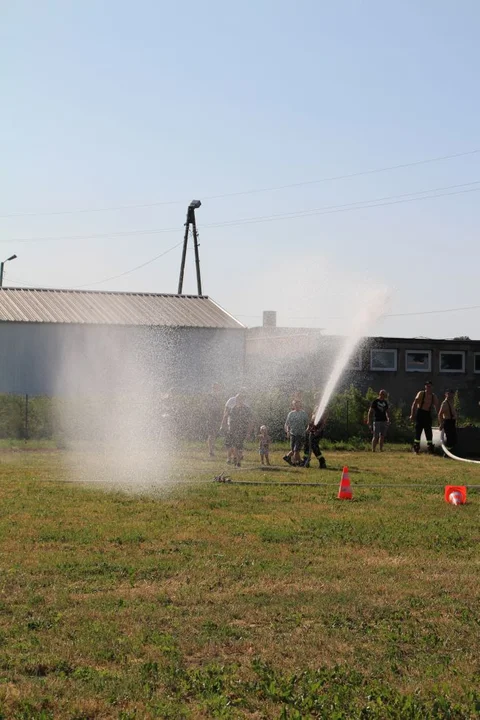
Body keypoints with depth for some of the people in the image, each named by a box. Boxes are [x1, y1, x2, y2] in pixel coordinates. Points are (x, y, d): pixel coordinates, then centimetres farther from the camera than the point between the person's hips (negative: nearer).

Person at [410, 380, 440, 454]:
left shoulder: (434, 396, 8)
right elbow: (414, 404, -6)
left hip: (428, 415, 4)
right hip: (420, 414, -4)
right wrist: (412, 414, -13)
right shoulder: (421, 394, -3)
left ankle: (431, 450, 3)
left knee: (429, 434, 1)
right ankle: (416, 449, 4)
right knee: (418, 432, -3)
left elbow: (436, 407, 11)